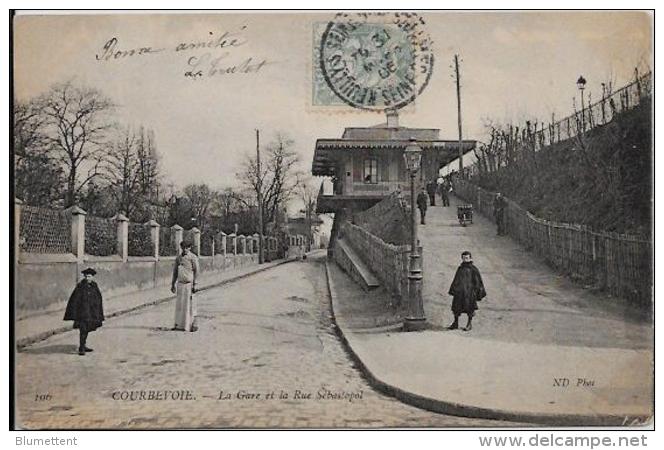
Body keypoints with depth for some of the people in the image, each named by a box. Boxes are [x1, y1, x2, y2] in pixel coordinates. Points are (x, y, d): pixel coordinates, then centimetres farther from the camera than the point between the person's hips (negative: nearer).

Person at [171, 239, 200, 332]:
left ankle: (193, 324, 3)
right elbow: (175, 272, 19)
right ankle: (179, 324, 15)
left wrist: (194, 284, -12)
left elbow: (196, 272, -8)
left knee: (190, 305, -3)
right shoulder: (178, 257, 13)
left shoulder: (193, 257, -5)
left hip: (188, 283, -5)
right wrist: (173, 284, 17)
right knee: (179, 305, 7)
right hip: (180, 283, 5)